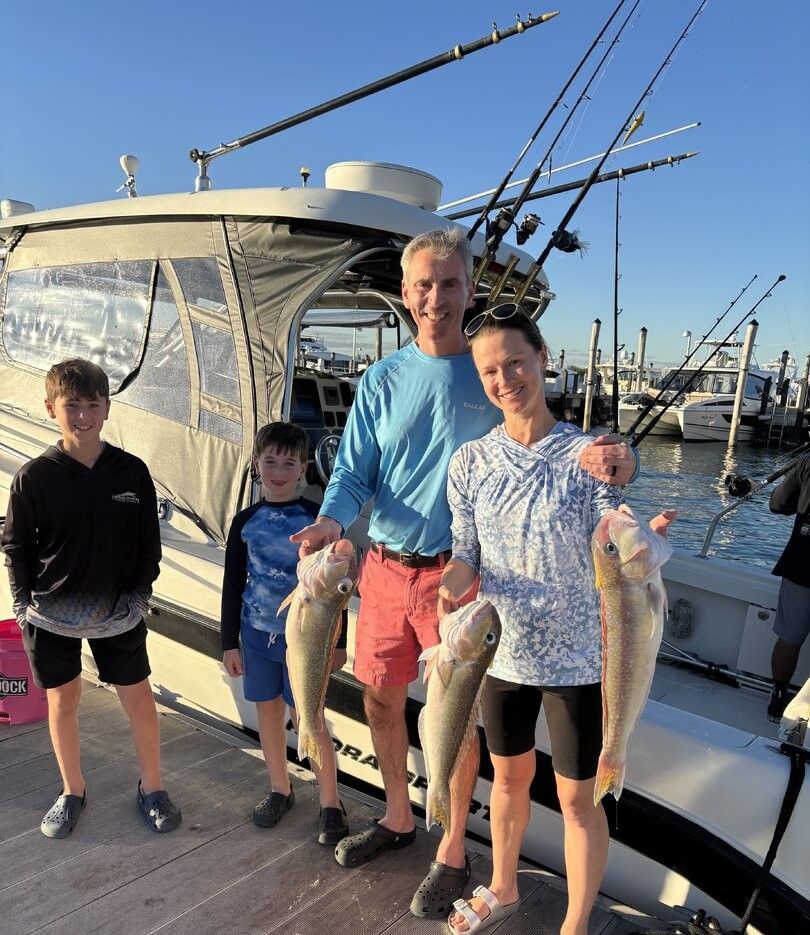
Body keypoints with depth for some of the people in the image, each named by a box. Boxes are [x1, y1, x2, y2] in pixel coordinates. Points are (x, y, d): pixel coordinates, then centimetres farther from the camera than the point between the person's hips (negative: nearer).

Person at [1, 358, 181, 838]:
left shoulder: (132, 471, -8)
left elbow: (149, 543, 1)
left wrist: (140, 593, -3)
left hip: (119, 612, 0)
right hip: (52, 614, 0)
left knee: (140, 700, 7)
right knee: (63, 702, 15)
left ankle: (153, 788, 29)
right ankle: (72, 792, 38)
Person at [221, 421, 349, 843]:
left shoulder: (316, 519, -8)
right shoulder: (246, 521, 1)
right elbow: (233, 586, 6)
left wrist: (337, 641, -1)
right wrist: (229, 642, 7)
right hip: (257, 633, 4)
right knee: (268, 711, 15)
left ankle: (330, 803, 17)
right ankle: (279, 789, 35)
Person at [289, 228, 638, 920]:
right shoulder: (382, 381, 3)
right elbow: (353, 473, 0)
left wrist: (605, 458, -29)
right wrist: (332, 521, -22)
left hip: (456, 572, -3)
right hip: (384, 568, 4)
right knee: (380, 697, 17)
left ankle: (453, 851, 32)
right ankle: (398, 819, 43)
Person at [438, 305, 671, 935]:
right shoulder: (470, 461, -4)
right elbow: (466, 553, 1)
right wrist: (453, 586, -20)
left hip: (576, 658, -3)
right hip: (502, 649, 4)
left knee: (578, 797, 13)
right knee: (509, 776, 24)